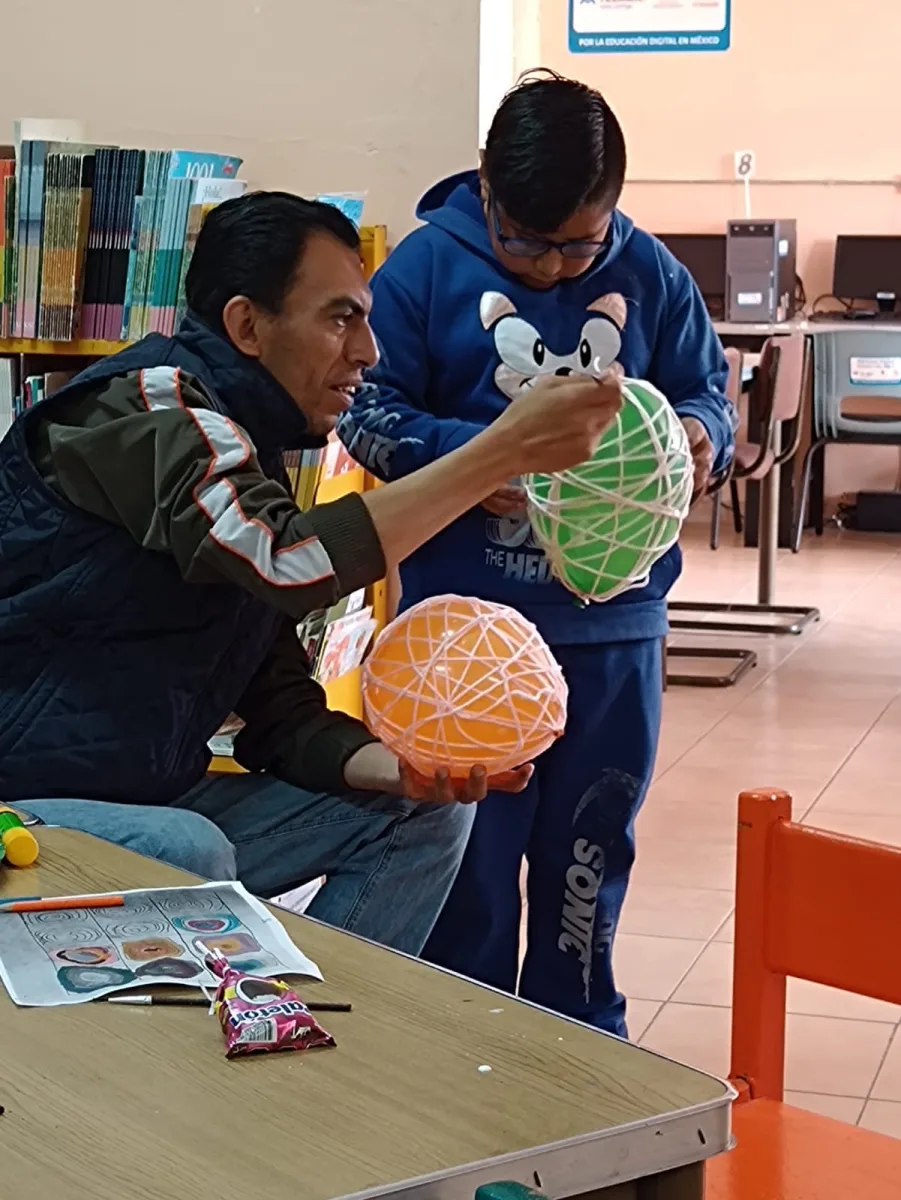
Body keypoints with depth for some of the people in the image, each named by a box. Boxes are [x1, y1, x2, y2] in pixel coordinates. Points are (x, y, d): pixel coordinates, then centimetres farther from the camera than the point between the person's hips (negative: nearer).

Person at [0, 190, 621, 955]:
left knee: (422, 816, 5)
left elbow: (282, 714, 9)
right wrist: (508, 448, -29)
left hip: (154, 802, 9)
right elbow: (291, 564, -33)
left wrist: (394, 769, -12)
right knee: (188, 854, -37)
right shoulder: (149, 407, -15)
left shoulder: (254, 459, 12)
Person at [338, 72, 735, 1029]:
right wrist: (466, 456, -24)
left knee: (590, 854, 15)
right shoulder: (426, 265, -7)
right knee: (469, 853, 9)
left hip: (614, 622, 3)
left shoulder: (649, 274, 0)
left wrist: (699, 434, -15)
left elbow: (706, 392, 9)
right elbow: (369, 413, -7)